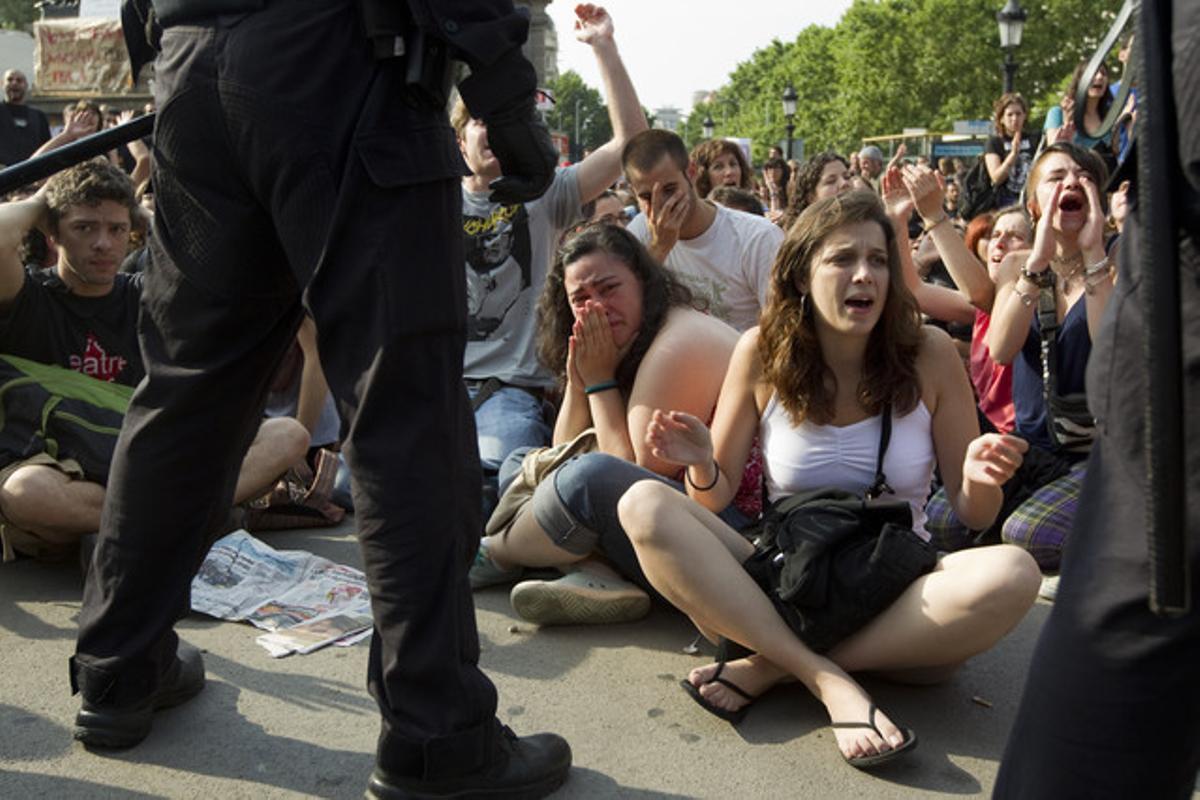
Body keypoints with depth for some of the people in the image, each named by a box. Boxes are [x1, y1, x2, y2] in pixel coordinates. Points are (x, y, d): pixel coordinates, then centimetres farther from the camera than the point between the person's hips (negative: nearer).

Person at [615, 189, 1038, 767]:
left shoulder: (930, 355, -4)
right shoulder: (762, 353, -3)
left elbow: (973, 515, 2)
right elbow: (716, 499, 3)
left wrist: (980, 481, -20)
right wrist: (701, 467, -19)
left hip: (897, 598, 0)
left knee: (1012, 574, -31)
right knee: (644, 505, -22)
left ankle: (770, 666, -22)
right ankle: (828, 679, -28)